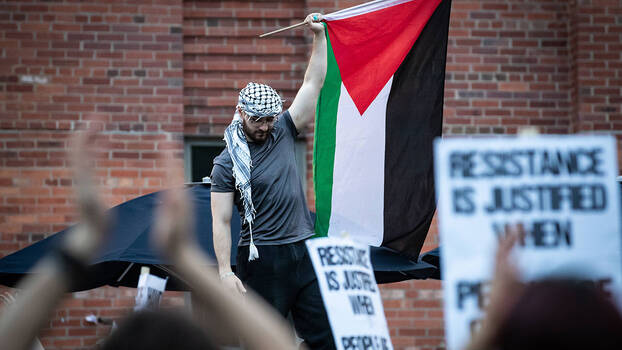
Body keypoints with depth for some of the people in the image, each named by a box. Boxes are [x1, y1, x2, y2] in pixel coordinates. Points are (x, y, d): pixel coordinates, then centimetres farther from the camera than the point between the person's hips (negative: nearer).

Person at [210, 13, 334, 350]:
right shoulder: (227, 162, -5)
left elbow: (313, 84, 8)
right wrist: (225, 271, -16)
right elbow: (221, 221, -8)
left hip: (305, 252, 5)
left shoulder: (282, 133, 8)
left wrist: (319, 36, 1)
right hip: (262, 259, -5)